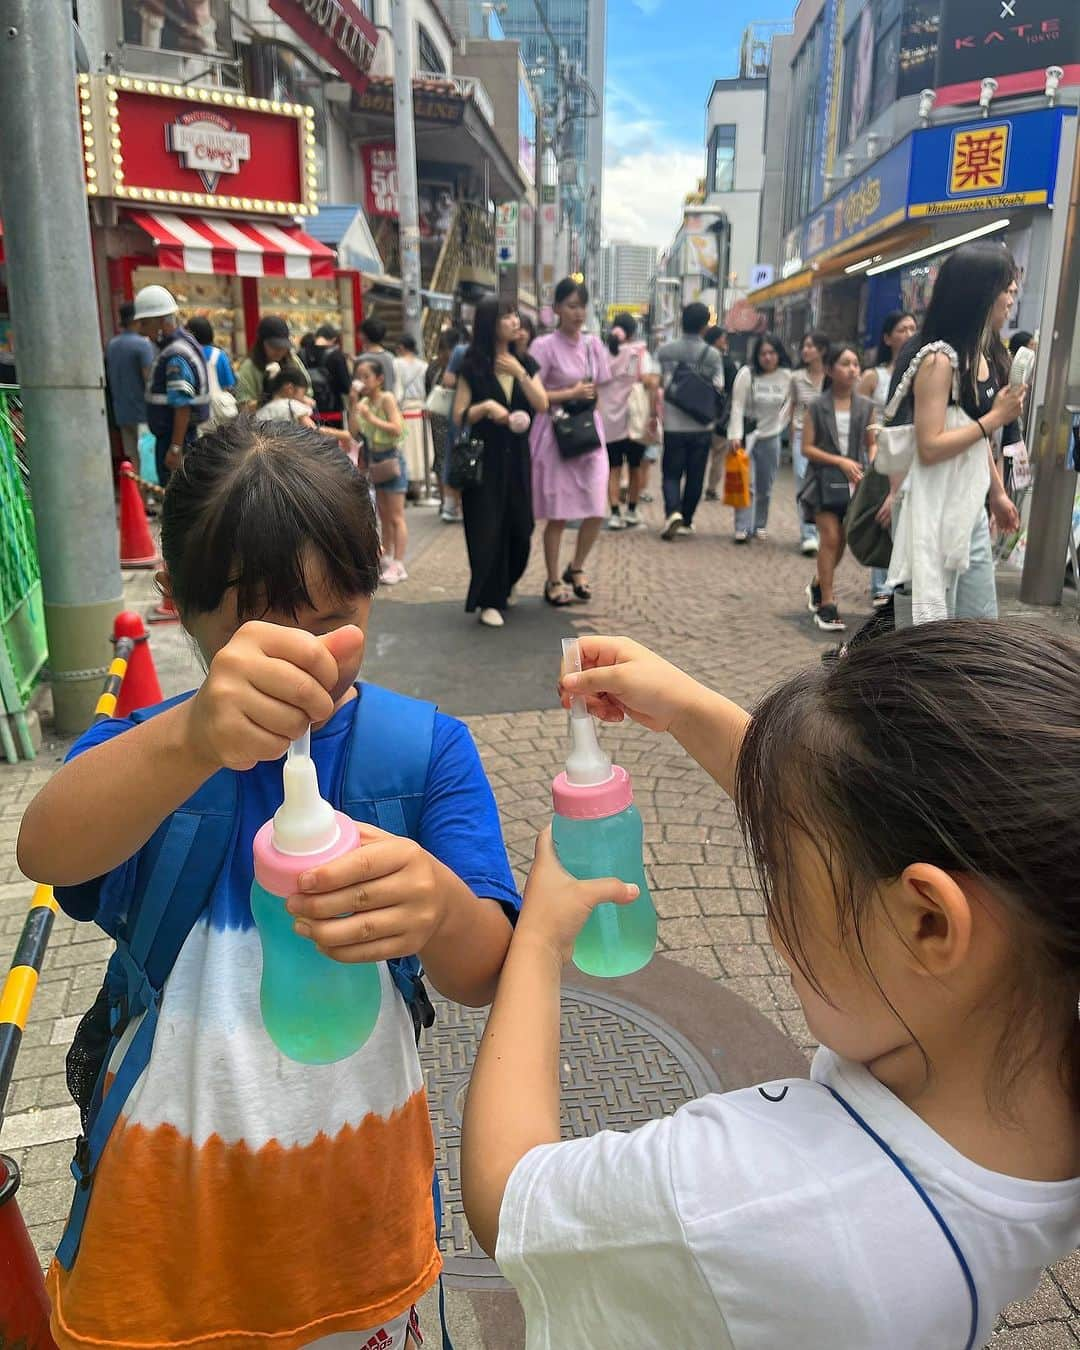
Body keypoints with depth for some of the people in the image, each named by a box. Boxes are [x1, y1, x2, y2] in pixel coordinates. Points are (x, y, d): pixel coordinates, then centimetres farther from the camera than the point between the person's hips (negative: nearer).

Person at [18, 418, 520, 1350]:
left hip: (359, 1157, 0)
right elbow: (47, 852, -33)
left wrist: (438, 908, -42)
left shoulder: (426, 746, -13)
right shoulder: (138, 750, -10)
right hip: (175, 1162, 1)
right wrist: (191, 739, -54)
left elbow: (484, 977, -18)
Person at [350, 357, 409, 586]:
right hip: (374, 460, 7)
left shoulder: (387, 398, -13)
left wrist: (372, 418, -23)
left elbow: (397, 429, -22)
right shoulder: (364, 402, 5)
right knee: (384, 516, 13)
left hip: (391, 458, -7)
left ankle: (398, 565, -1)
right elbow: (354, 432, -3)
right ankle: (387, 560, 22)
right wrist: (353, 404, -8)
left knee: (396, 516, -3)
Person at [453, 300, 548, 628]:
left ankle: (506, 585, 31)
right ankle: (489, 600, 5)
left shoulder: (524, 362, 8)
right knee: (487, 527, -5)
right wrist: (486, 406, -22)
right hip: (484, 457, -4)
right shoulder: (473, 367, -3)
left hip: (517, 456, 4)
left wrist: (519, 374, -13)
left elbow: (542, 406, -2)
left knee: (519, 526, 7)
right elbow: (459, 417, -6)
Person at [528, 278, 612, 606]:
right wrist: (571, 394, -13)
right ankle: (553, 580, 17)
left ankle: (576, 569, 24)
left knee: (596, 511, 0)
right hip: (555, 434, -5)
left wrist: (590, 396, 1)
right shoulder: (545, 346, -7)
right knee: (558, 514, 1)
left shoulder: (593, 344, 9)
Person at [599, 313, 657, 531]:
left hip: (608, 421, 2)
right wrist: (653, 412, -13)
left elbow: (594, 387, 4)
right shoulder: (639, 352, -2)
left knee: (613, 469, 5)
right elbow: (650, 382, -15)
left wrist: (596, 410, 13)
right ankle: (631, 512, 22)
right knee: (635, 467, 14)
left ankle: (615, 514, -5)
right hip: (633, 421, -2)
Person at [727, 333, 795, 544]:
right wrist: (735, 436, -18)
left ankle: (759, 526, 21)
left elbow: (790, 404, 12)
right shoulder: (747, 374, -11)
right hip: (746, 435, -3)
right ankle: (742, 527, -7)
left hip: (771, 437, 3)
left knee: (765, 487, 9)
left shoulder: (787, 376, -3)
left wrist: (780, 424, 5)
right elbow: (737, 406, -12)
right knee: (746, 484, -9)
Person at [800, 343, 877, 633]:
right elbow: (807, 448, -5)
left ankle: (818, 586, 34)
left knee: (841, 541, 9)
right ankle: (827, 605, -2)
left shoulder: (866, 407, 4)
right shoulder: (816, 407, -3)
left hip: (854, 482, 3)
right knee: (830, 538, -9)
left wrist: (868, 471, -8)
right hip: (825, 480, -3)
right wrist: (841, 462, -15)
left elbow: (871, 445, 10)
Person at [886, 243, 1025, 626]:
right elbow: (929, 447, -22)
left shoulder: (985, 356, 11)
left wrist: (997, 493, 23)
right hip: (933, 515, -9)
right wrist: (996, 418, -15)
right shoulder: (939, 359, -16)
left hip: (971, 512, 9)